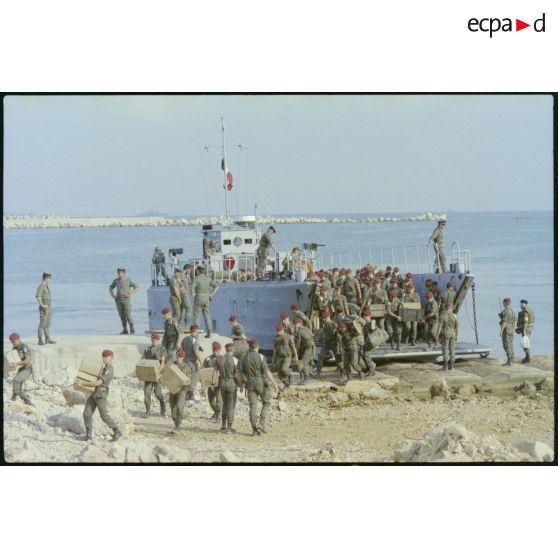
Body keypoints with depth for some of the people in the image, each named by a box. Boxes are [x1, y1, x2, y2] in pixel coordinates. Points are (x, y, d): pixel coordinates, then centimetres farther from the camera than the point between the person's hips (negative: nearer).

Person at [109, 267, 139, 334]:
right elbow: (110, 288, 19)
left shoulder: (129, 280, -7)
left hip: (126, 299, -4)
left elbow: (137, 288, -2)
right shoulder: (116, 280, 4)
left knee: (128, 315, -11)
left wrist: (131, 294, -14)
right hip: (119, 300, 4)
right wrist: (113, 296, 3)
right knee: (122, 315, 2)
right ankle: (125, 330, 9)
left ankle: (132, 328, 7)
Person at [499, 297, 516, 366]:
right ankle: (511, 360, 16)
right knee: (510, 345, 14)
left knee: (507, 346, -7)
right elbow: (515, 321, 15)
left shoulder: (505, 311, -18)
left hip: (506, 329, -9)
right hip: (511, 329, 9)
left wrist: (501, 331, -20)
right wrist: (514, 331, 21)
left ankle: (509, 362, -9)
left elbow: (504, 322, -22)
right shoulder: (512, 311, 11)